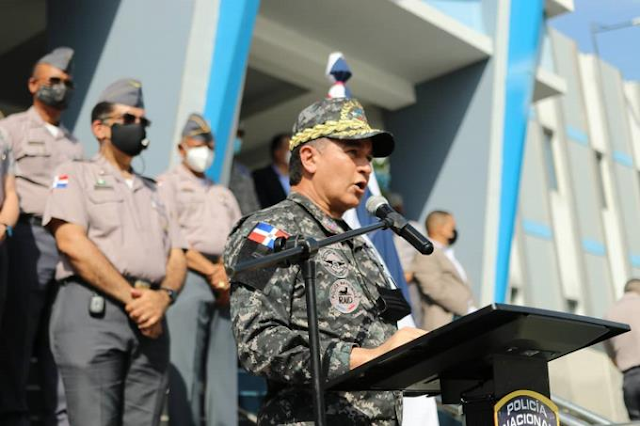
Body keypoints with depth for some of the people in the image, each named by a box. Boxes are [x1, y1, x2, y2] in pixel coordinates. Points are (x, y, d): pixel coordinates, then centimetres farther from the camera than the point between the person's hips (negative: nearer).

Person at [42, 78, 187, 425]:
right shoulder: (75, 174, 10)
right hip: (91, 309, -5)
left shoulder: (153, 191, 27)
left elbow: (176, 256, 17)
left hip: (151, 318, 5)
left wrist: (163, 296, -7)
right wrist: (131, 297, -12)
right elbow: (71, 242, -6)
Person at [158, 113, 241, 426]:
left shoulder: (224, 194, 27)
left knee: (224, 370, 2)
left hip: (225, 287, 6)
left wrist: (230, 274, -1)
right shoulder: (169, 184, 7)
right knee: (185, 370, -8)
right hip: (188, 278, -5)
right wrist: (211, 271, -11)